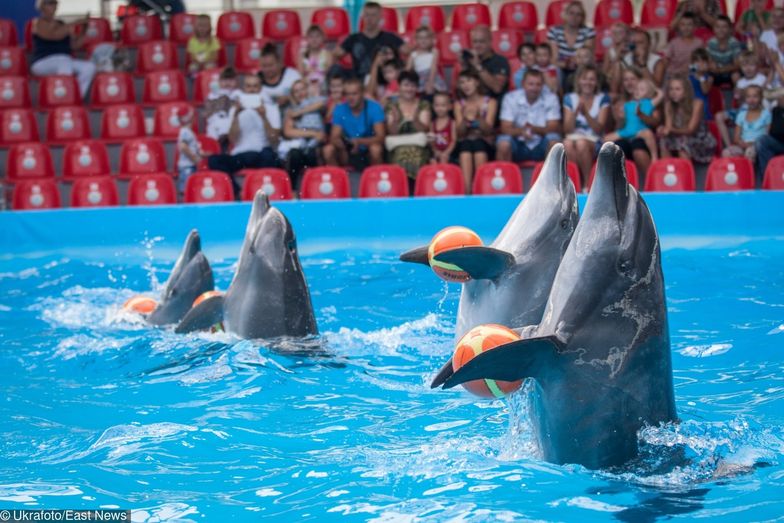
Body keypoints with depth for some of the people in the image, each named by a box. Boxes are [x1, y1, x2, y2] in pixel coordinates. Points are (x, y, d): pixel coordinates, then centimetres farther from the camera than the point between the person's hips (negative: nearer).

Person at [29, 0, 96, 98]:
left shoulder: (62, 24, 20)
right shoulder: (38, 23, -1)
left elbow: (74, 45, 16)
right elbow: (54, 35, -19)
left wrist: (83, 32, 0)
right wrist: (75, 24, -19)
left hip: (64, 61, 7)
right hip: (42, 62, -7)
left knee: (89, 67, -20)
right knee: (64, 61, -39)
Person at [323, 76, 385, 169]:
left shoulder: (374, 108, -14)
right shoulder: (339, 110, -6)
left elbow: (380, 137, -21)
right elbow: (334, 138, -9)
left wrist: (360, 141, -39)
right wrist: (340, 143, -34)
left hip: (368, 152, -3)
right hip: (349, 153, 3)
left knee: (376, 148, -35)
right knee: (328, 149, -22)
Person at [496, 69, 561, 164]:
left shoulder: (551, 99, -4)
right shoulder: (510, 98, -6)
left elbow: (554, 128, -10)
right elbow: (505, 128, -11)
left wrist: (535, 129, -31)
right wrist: (520, 131, -34)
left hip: (541, 146, 1)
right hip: (519, 143, -1)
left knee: (554, 140, -30)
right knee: (503, 144, -31)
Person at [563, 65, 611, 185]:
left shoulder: (602, 99, 4)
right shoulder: (570, 98, 8)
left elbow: (599, 129, -4)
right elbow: (567, 130, 1)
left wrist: (586, 114, -20)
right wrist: (576, 112, -15)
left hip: (594, 142, -1)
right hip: (574, 137, 1)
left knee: (581, 143, -37)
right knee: (567, 143, -36)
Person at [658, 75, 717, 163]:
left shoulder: (696, 103, -17)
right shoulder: (669, 105, -3)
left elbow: (690, 130, -23)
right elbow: (668, 126, -13)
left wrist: (672, 130, -41)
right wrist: (664, 130, -39)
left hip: (703, 144, -4)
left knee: (683, 141, -34)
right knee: (664, 140, -22)